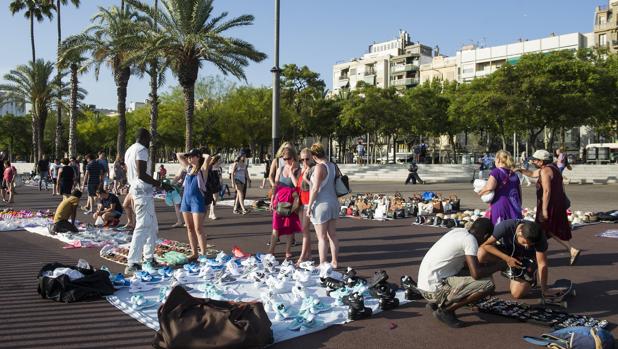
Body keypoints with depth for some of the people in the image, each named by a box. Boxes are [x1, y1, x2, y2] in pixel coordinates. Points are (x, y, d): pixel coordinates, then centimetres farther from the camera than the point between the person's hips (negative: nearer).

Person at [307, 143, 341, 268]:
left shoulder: (319, 167, -16)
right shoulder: (333, 166, 6)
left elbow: (315, 189, -19)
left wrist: (309, 206, -13)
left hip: (322, 204, -8)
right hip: (333, 201, 8)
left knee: (322, 237, 0)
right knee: (333, 235, 15)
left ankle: (322, 265, 5)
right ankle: (335, 261, 23)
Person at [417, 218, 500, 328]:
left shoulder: (459, 231, 12)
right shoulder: (470, 239, -12)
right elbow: (476, 274, -18)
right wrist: (497, 267, -1)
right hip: (434, 289, -9)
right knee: (488, 284, -10)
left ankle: (436, 303, 16)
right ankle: (446, 310, -3)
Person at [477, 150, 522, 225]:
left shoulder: (496, 172, -6)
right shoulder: (514, 174, 14)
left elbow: (489, 188, -21)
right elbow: (519, 192, 19)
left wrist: (480, 193, -3)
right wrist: (518, 206, 28)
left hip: (500, 205, -6)